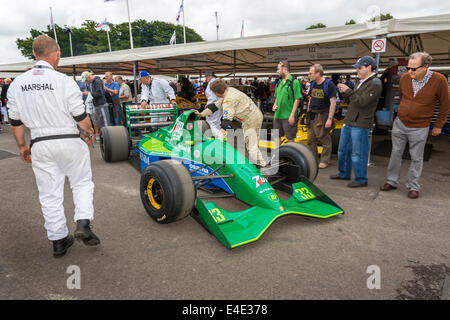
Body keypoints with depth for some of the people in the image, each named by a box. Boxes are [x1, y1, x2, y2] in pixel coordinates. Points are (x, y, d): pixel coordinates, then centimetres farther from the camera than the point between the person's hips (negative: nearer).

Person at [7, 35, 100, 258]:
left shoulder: (17, 84, 3)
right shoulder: (64, 81, -12)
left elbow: (16, 122, 9)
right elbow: (80, 117, -9)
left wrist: (22, 146, 21)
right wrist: (89, 133, 10)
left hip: (40, 145, 4)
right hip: (69, 142, -4)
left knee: (49, 193, 11)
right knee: (82, 183, 16)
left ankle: (58, 241, 18)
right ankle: (83, 224, 0)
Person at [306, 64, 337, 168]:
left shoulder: (329, 84, -10)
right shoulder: (312, 84, 11)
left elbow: (333, 102, -12)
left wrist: (330, 118, -18)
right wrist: (307, 114, 15)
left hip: (323, 116, -7)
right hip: (312, 116, 7)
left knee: (325, 140, 2)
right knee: (310, 139, 9)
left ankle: (324, 161, 12)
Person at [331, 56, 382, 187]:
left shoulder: (374, 84, -12)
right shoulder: (360, 82, 17)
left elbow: (362, 102, -22)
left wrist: (348, 91, -17)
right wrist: (344, 93, 3)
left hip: (360, 125, -9)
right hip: (348, 122, 9)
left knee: (358, 154, -2)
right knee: (343, 150, 17)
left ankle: (361, 180, 11)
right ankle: (344, 174, 32)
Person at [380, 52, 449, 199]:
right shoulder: (405, 78, -6)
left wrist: (438, 126, 0)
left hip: (419, 128, -3)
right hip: (399, 124, 3)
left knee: (416, 158, 7)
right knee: (396, 153, 10)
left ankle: (413, 187, 19)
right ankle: (391, 181, 23)